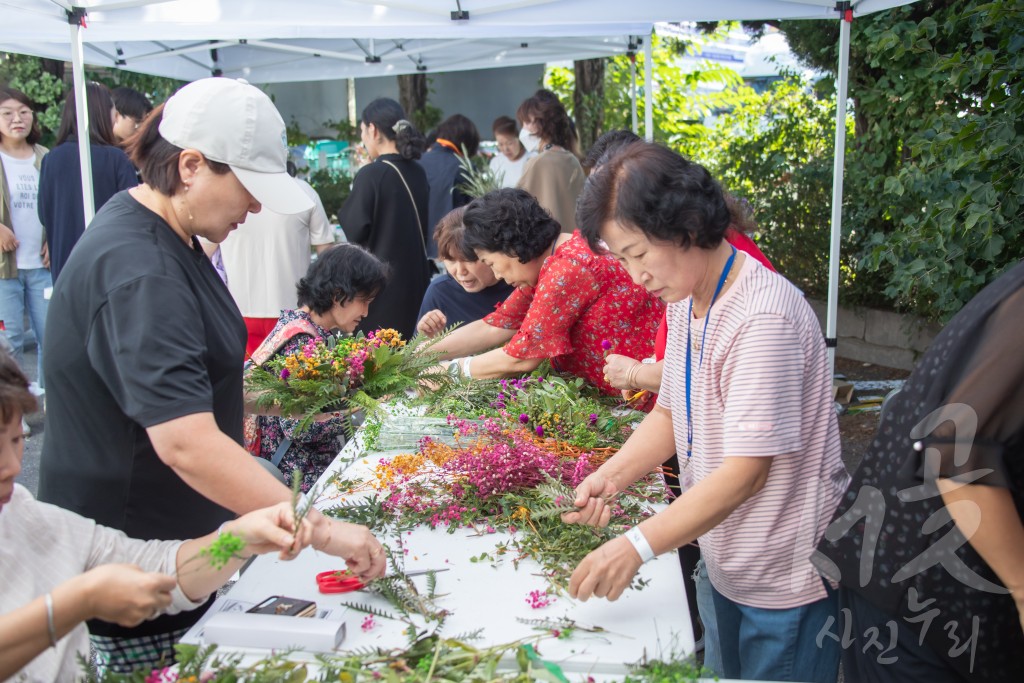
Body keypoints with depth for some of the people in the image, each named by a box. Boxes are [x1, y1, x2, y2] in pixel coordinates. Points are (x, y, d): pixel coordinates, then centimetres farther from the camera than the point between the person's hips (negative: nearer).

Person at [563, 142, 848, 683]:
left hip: (789, 578, -8)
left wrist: (638, 545, -30)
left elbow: (747, 470, -29)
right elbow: (672, 414, 8)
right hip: (728, 564, 8)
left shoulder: (764, 317, -28)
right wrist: (612, 476, -9)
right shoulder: (683, 301, 2)